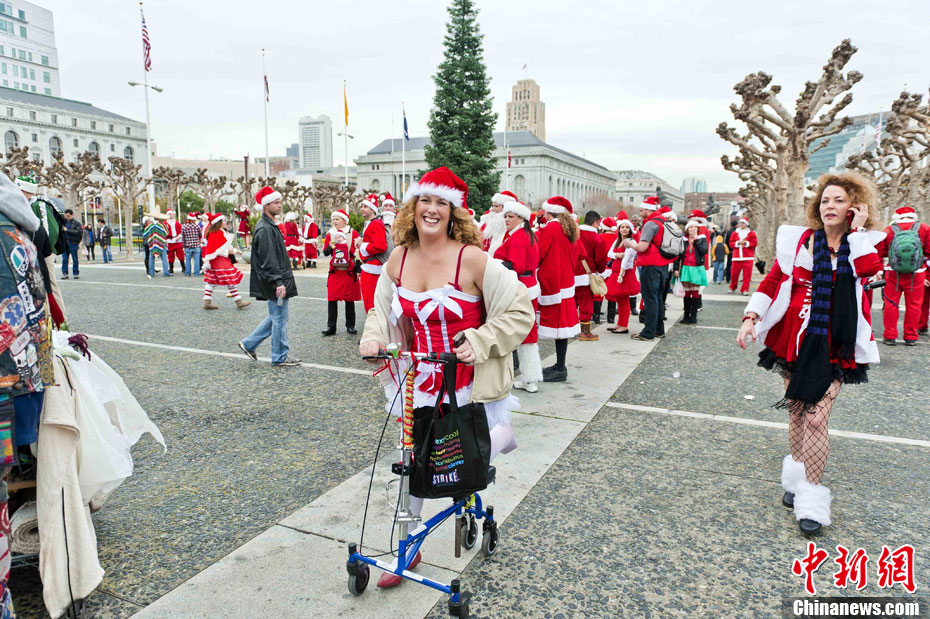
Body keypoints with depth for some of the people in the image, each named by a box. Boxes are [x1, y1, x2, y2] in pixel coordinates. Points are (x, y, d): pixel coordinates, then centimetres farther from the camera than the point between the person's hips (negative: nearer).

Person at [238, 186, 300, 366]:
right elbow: (268, 260, -24)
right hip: (275, 284, -10)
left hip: (278, 280, 10)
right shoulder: (264, 229, -17)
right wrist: (278, 282, -27)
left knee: (276, 317, 19)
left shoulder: (270, 226, 16)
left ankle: (249, 344, 27)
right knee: (279, 319, 0)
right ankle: (280, 357, 12)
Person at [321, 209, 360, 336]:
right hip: (334, 272, 2)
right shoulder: (330, 234, 7)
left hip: (349, 272, -2)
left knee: (349, 300, 5)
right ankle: (331, 326, 6)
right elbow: (325, 252, 6)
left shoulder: (353, 233, 0)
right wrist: (332, 244, -13)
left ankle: (350, 325, 16)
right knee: (332, 299, -1)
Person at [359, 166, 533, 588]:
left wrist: (479, 342, -22)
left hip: (467, 386, -4)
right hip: (416, 386, 5)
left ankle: (500, 433, 44)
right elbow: (382, 310, 14)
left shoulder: (471, 259, -18)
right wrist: (373, 337, -4)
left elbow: (519, 311, -13)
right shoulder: (398, 260, -2)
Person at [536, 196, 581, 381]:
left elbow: (538, 255, -13)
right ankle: (560, 366, 19)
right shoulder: (569, 229, 13)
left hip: (553, 283, -9)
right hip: (566, 281, 9)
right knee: (562, 323, 12)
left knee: (556, 323, -6)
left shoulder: (550, 228, -12)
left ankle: (560, 370, -2)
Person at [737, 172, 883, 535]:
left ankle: (812, 499, 3)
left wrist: (858, 229, -10)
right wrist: (751, 317, -8)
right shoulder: (798, 240, 3)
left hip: (834, 348, -2)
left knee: (816, 418, -9)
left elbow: (869, 268, -22)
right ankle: (796, 478, 32)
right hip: (795, 341, 2)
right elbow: (773, 281, 3)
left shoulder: (863, 245, 1)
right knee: (796, 413, 12)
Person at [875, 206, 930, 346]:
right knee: (913, 305, 8)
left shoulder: (888, 230, 2)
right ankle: (910, 337, 13)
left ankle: (890, 336, 9)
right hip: (916, 274, 0)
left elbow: (880, 253, 7)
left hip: (892, 273, 0)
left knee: (891, 304, 7)